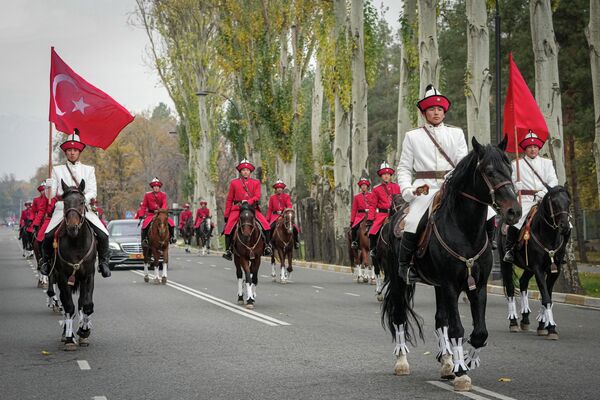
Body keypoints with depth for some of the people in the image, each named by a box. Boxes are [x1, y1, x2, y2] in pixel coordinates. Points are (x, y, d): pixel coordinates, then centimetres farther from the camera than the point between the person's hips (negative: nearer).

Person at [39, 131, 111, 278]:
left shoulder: (89, 170, 14)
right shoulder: (57, 170, 15)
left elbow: (92, 192, 3)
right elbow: (52, 193, 10)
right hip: (62, 208, -1)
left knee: (103, 234, -18)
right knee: (48, 235, -23)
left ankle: (103, 262, 2)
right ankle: (46, 261, 2)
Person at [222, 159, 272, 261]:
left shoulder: (256, 182, 10)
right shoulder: (234, 183, 9)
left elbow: (257, 197, -1)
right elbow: (229, 200, 11)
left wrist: (248, 201, -21)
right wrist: (226, 215, 7)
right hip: (237, 209, 0)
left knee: (266, 225, -18)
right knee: (228, 228, -18)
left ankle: (267, 247, -8)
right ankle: (228, 250, -8)